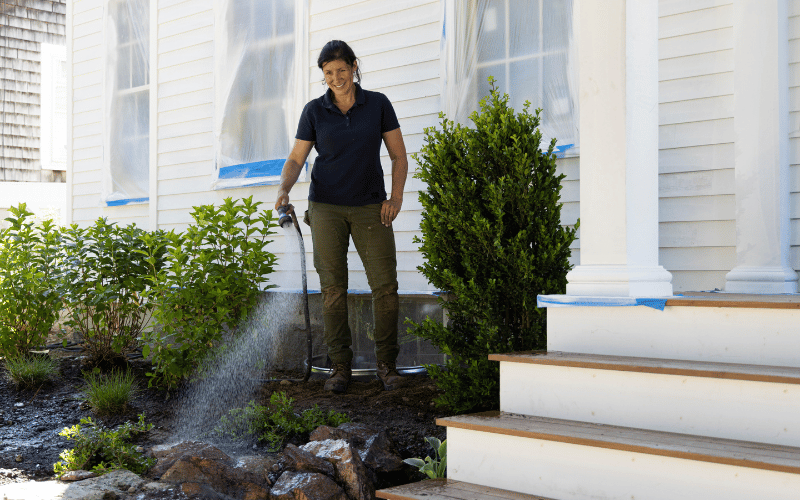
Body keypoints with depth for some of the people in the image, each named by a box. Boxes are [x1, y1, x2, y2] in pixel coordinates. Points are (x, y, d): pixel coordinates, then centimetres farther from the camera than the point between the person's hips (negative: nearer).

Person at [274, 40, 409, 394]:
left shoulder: (378, 104, 2)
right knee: (333, 288, -2)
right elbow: (296, 159, 2)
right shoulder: (314, 111, 2)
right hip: (326, 208, 0)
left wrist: (396, 196, -7)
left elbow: (399, 156, 5)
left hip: (370, 208, 0)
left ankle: (387, 364, 4)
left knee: (385, 284, -7)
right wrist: (284, 190, -17)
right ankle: (340, 366, 6)